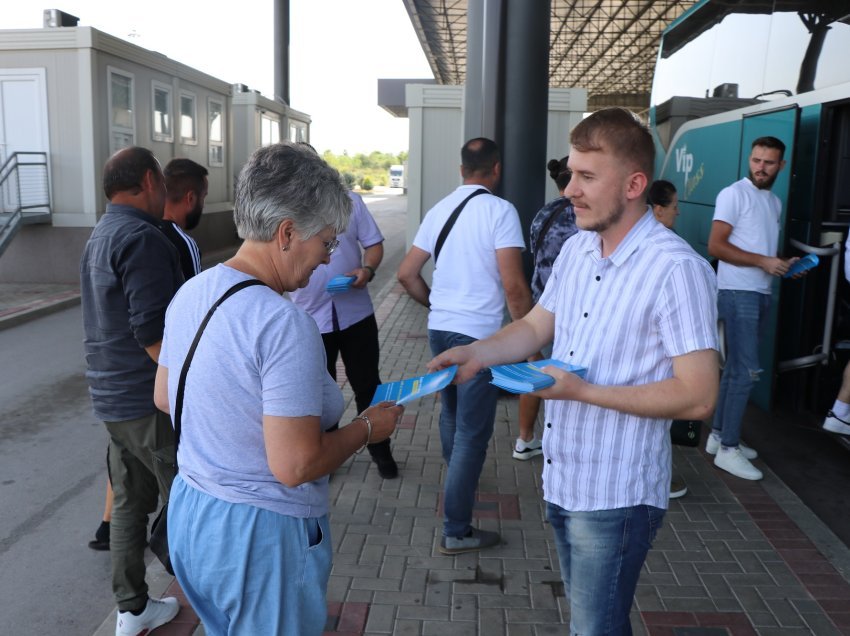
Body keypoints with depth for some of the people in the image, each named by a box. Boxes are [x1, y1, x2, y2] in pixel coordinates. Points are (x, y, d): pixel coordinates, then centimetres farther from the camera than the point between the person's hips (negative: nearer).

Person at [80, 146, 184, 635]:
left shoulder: (101, 237, 14)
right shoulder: (142, 238, -18)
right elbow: (153, 331, -25)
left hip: (113, 399, 10)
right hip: (153, 402, -10)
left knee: (130, 503, 17)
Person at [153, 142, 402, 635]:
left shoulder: (191, 293, -1)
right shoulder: (285, 324, -27)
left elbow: (164, 398, 11)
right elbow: (295, 465, -27)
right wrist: (368, 427, -11)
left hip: (189, 512, 8)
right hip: (261, 535, -8)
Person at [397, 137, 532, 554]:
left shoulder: (439, 210, 8)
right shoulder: (500, 211, -11)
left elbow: (407, 273, 11)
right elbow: (513, 285, -17)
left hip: (439, 329, 7)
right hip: (478, 334, -7)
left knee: (451, 413, 26)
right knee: (473, 431, 2)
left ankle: (458, 479, 51)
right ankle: (456, 531, 9)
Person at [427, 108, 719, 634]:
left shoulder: (677, 269, -21)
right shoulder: (577, 249, 4)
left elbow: (698, 398, -22)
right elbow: (535, 328, 12)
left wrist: (583, 391, -24)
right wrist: (477, 354, -6)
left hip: (615, 496, -7)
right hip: (562, 480, 7)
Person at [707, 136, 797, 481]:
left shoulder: (775, 202, 18)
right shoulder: (734, 194, -8)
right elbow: (716, 246, -16)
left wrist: (783, 264, 6)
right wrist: (763, 261, -20)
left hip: (760, 294, 8)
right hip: (737, 293, -8)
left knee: (735, 368, 13)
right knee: (746, 371, -11)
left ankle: (718, 435, 23)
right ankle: (728, 449, -3)